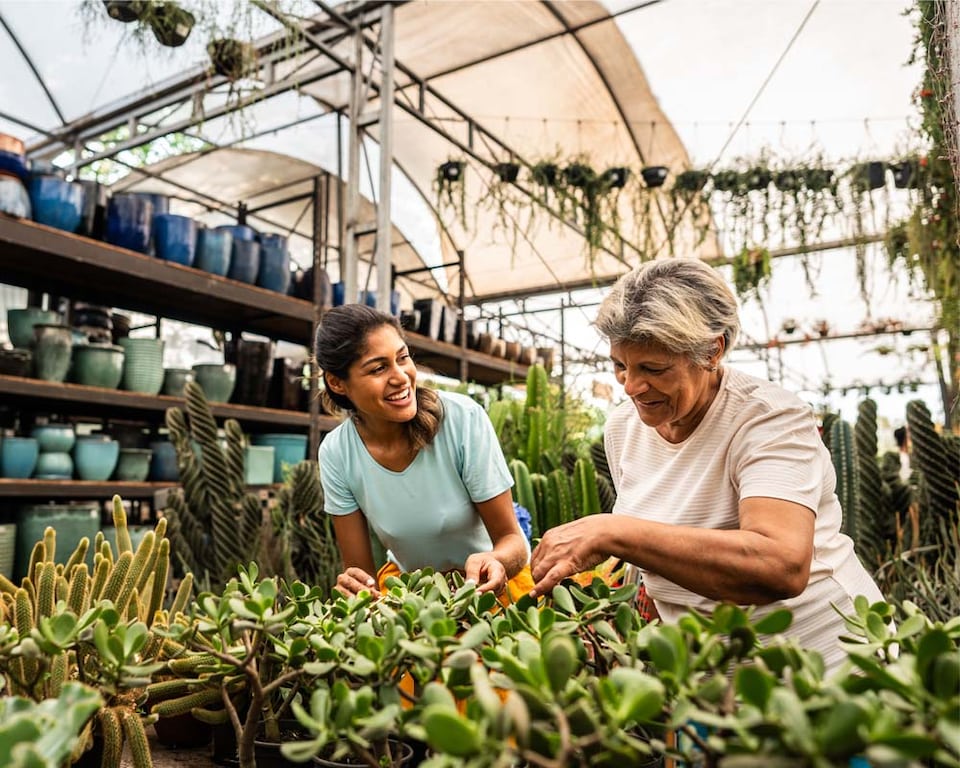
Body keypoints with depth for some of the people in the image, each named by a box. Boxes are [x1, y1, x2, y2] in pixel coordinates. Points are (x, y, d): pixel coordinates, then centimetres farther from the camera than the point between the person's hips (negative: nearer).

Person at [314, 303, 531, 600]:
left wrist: (494, 562, -37)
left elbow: (511, 539, -15)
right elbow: (360, 570, -9)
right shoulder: (336, 454, -15)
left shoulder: (464, 419, -22)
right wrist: (358, 587, -31)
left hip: (489, 580, -1)